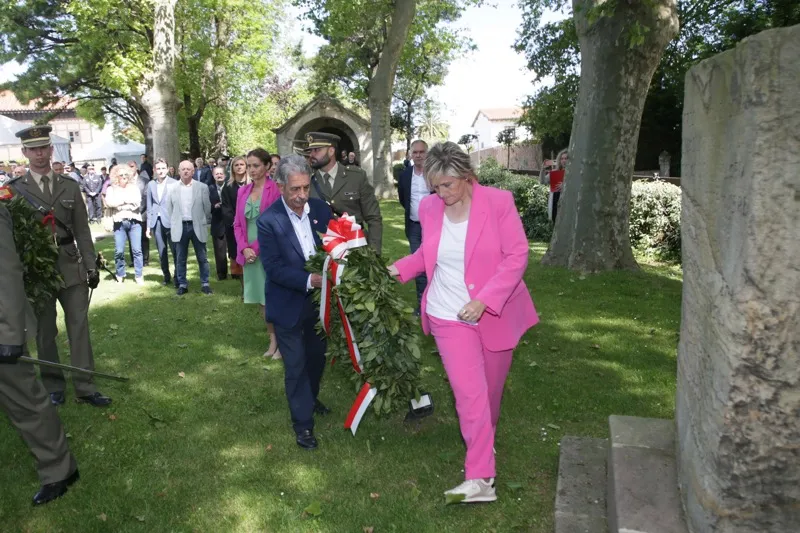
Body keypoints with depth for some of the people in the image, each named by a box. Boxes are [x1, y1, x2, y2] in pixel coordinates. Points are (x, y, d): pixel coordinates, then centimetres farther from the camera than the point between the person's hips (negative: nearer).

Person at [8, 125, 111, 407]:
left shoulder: (70, 186, 6)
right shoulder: (14, 190, -2)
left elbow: (82, 230, 7)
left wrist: (91, 266, 3)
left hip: (71, 268, 2)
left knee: (79, 327, 5)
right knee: (45, 332, 9)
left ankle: (84, 387, 13)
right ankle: (53, 387, 23)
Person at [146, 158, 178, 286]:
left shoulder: (175, 184, -3)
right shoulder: (151, 185, 9)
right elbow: (149, 206, 11)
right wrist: (148, 225, 8)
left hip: (170, 221, -4)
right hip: (157, 222, 4)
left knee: (175, 251, -4)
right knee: (162, 252, 10)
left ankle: (177, 277, 9)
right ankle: (166, 276, 22)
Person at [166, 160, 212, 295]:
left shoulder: (202, 187, -1)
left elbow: (207, 208, 4)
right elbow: (169, 209, 9)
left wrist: (205, 224, 7)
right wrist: (173, 225, 9)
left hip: (197, 226, -1)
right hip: (180, 227, 1)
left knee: (202, 258, 6)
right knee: (180, 259, 8)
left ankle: (205, 284, 16)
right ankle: (182, 284, 18)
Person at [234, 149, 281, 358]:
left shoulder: (276, 189, -9)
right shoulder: (243, 191, 10)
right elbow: (238, 224, 11)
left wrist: (257, 247, -12)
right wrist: (245, 248, -5)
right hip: (250, 253, 6)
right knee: (262, 299, 12)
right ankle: (272, 340, 23)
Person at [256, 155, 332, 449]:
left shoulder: (321, 210, -5)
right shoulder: (268, 220, -17)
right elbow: (273, 267, -21)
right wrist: (308, 280, -31)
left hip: (319, 300, 5)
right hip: (289, 305, -5)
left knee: (317, 356, 23)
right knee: (296, 365, 6)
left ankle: (311, 398, 49)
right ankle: (303, 422, 23)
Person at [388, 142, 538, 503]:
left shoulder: (498, 202, -15)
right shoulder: (429, 207, -3)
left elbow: (516, 257, -15)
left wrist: (483, 301, -23)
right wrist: (401, 269, -3)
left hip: (494, 314, -1)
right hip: (449, 316, 1)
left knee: (490, 388, 17)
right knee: (469, 392, -6)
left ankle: (485, 437, 48)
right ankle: (480, 479, 3)